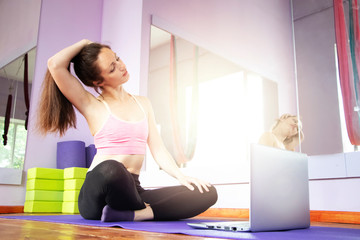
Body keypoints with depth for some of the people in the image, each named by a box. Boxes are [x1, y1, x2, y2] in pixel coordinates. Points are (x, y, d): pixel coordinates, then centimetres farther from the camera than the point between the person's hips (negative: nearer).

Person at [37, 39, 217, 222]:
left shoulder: (143, 104, 17)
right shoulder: (92, 106, 3)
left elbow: (158, 150, 12)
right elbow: (55, 64, -9)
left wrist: (180, 176, -5)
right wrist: (83, 43, 8)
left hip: (131, 191, 5)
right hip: (97, 193, -4)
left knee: (207, 193, -15)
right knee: (110, 168, -41)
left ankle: (129, 214, -22)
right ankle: (144, 210, -12)